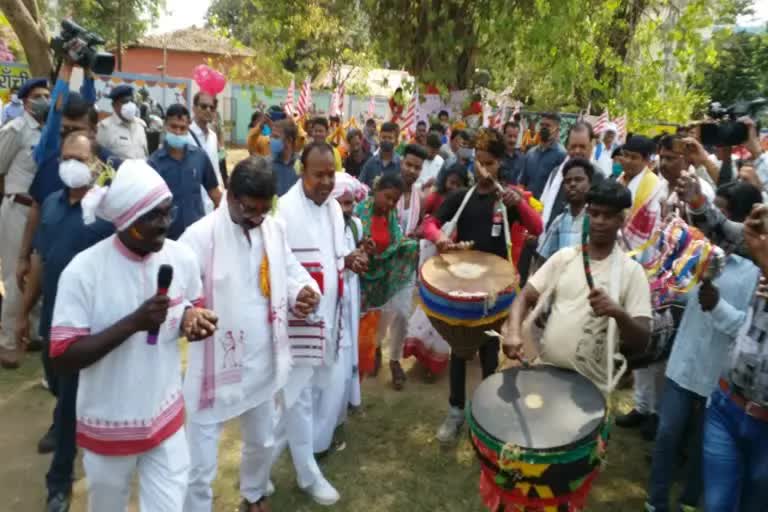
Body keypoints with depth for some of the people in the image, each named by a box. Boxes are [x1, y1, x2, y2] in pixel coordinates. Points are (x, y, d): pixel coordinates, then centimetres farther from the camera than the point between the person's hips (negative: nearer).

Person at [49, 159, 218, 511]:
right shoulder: (83, 271, -22)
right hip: (108, 426, -2)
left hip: (166, 417, 2)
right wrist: (133, 322, -31)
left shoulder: (182, 258, -10)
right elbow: (61, 359, -21)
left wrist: (193, 319, -16)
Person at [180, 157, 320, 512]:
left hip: (262, 364, 6)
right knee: (199, 466, 7)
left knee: (262, 443, 28)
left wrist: (305, 292, -15)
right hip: (214, 369, -5)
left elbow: (290, 272, 8)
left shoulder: (275, 229, -2)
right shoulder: (199, 236, -19)